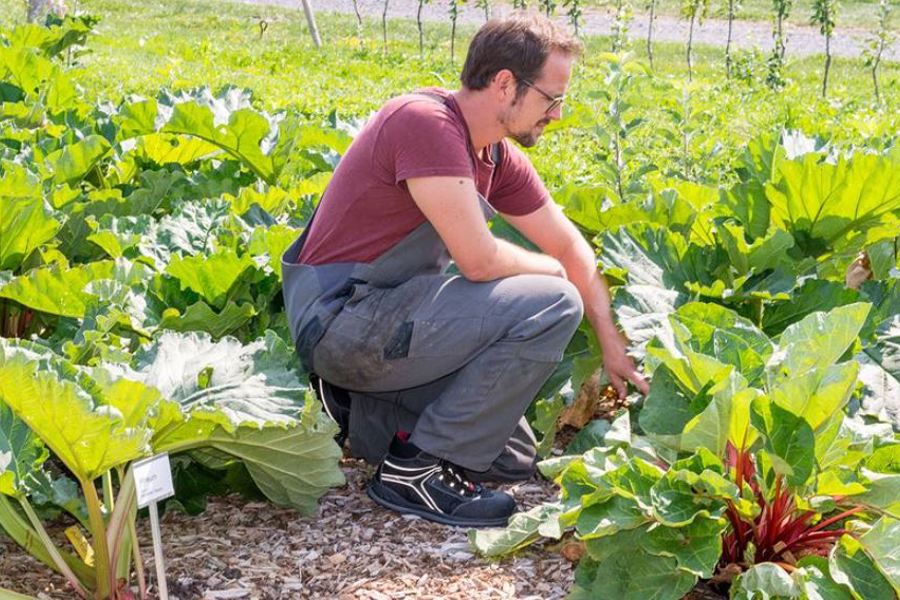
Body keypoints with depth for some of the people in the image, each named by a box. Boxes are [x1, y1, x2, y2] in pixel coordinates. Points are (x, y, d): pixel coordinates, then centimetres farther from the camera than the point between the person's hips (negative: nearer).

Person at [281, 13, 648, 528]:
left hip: (380, 308, 9)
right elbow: (478, 260, -24)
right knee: (552, 305, -17)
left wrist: (614, 344, 11)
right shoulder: (427, 121, -20)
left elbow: (569, 245, 14)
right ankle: (418, 466, -11)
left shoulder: (497, 156, 8)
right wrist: (550, 269, -4)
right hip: (339, 318, -9)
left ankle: (372, 411, 10)